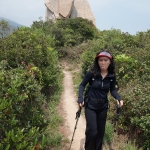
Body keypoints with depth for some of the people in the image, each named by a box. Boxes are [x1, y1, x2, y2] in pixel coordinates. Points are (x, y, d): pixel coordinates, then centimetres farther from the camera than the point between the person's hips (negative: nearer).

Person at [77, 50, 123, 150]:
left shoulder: (112, 76, -8)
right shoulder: (91, 73, -17)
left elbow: (112, 89, 4)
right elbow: (82, 85, -5)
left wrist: (118, 98, -15)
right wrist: (80, 98, -19)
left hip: (103, 107, 4)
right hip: (90, 106, -3)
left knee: (101, 131, 15)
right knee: (92, 131, -6)